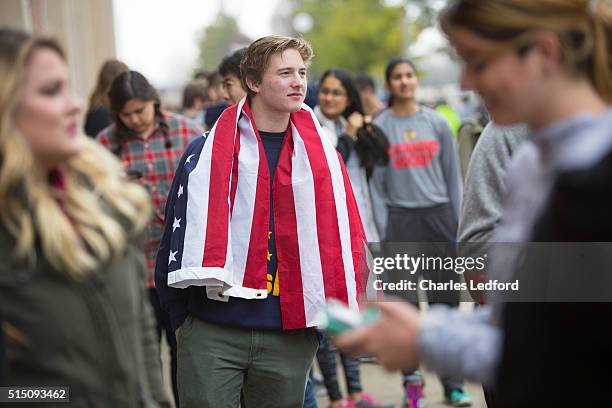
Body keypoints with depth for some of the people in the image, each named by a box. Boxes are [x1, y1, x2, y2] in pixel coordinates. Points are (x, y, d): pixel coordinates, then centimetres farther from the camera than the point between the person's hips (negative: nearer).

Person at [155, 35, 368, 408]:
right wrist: (181, 317, 3)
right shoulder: (208, 153, -1)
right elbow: (178, 234, 3)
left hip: (291, 335, 2)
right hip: (212, 334, -2)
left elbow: (345, 238, 8)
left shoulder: (320, 155, 6)